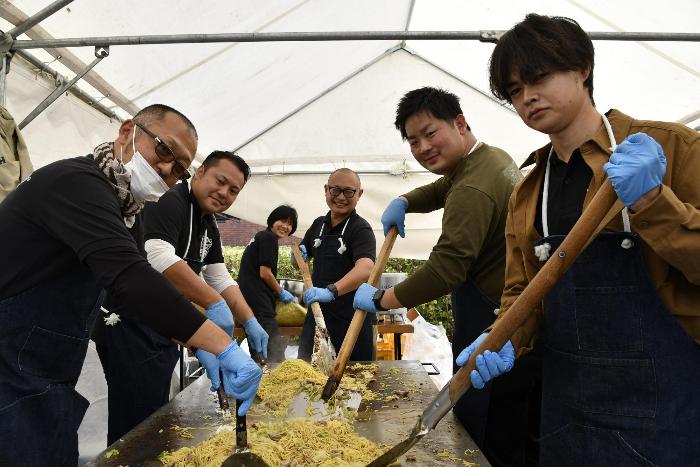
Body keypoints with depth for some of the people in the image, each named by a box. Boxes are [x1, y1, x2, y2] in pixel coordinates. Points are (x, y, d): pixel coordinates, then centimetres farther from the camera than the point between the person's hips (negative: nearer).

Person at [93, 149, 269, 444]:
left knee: (156, 417, 21)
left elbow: (221, 281, 12)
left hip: (162, 332, 10)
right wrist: (213, 303, -34)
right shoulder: (170, 201, -17)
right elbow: (158, 257, -34)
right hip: (129, 328, -10)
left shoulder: (208, 226, 12)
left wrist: (250, 323, 2)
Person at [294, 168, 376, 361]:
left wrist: (331, 291, -44)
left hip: (350, 319, -6)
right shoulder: (319, 224, 7)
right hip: (316, 314, 6)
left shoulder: (360, 229, -13)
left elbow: (365, 268, -31)